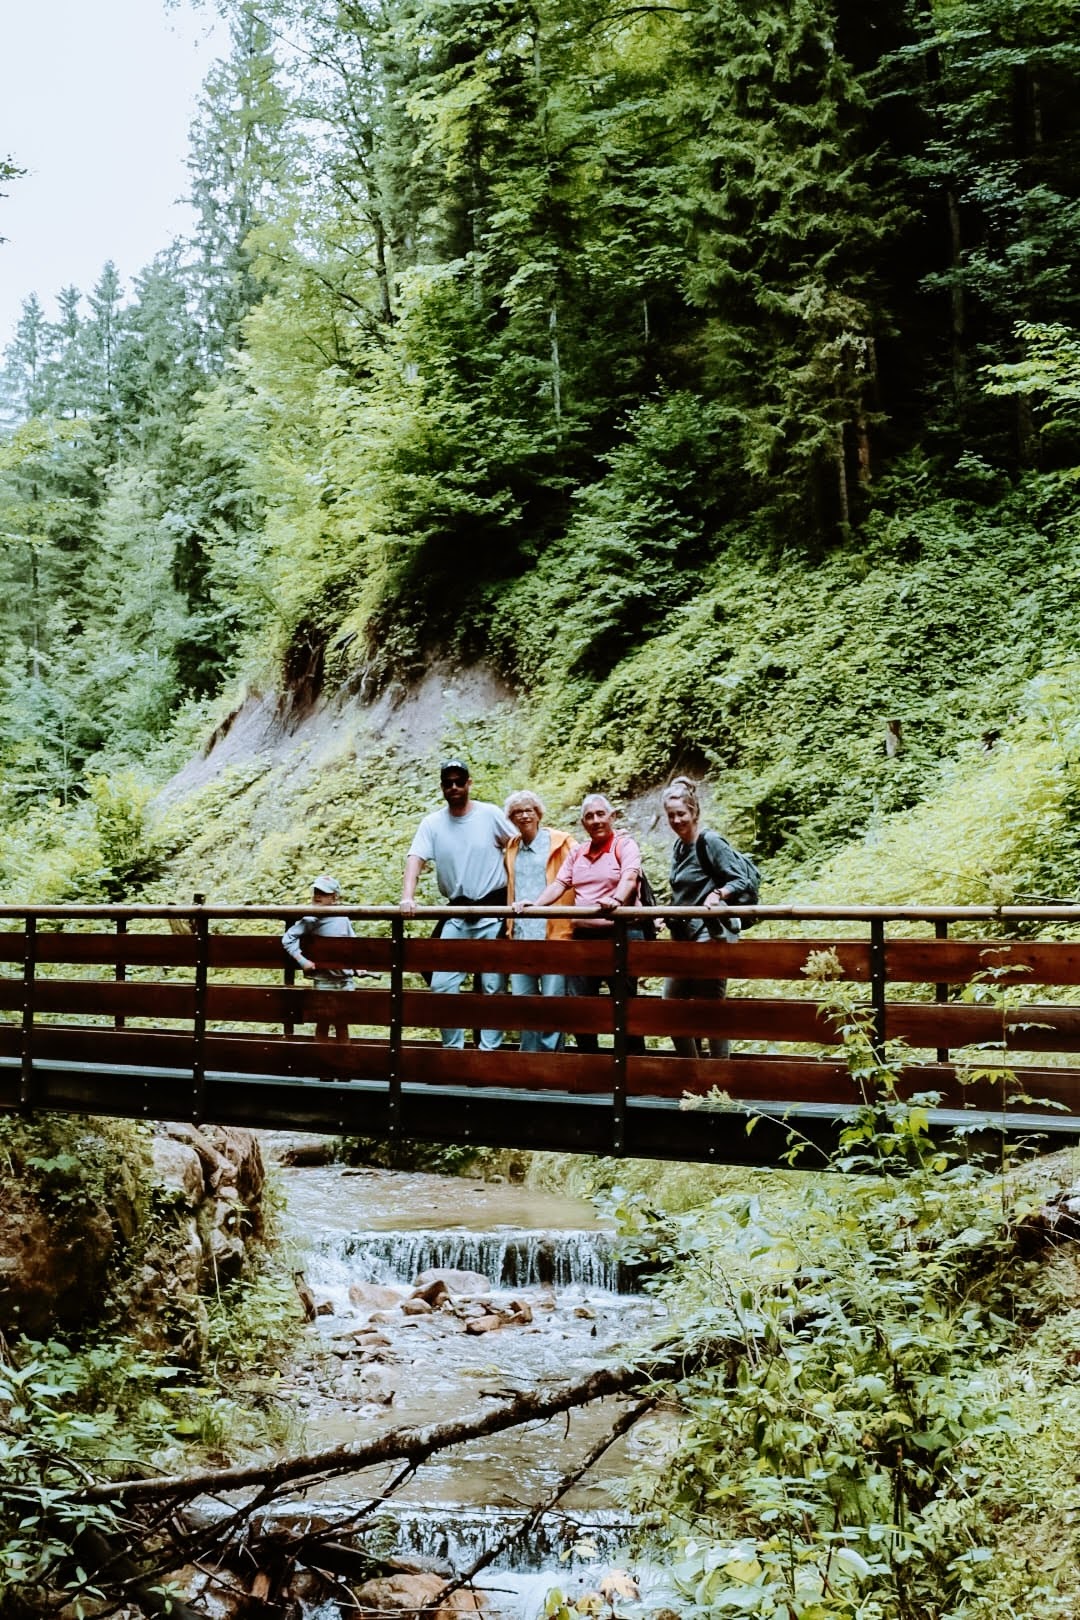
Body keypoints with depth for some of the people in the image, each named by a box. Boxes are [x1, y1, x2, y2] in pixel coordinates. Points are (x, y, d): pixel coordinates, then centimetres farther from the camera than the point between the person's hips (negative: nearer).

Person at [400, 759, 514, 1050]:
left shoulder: (491, 815, -3)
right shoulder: (432, 823, 2)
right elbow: (415, 859, -8)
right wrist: (408, 897, -25)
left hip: (493, 911, -3)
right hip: (457, 914, 3)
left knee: (493, 987, 0)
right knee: (442, 984, -1)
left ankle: (490, 1048, 6)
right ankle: (452, 1047, 11)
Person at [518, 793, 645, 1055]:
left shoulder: (624, 845, -1)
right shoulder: (576, 853, 17)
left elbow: (629, 878, -19)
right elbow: (559, 884, 8)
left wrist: (616, 899, -40)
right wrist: (534, 905, -9)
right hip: (583, 935, 6)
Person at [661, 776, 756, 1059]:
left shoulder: (710, 842, -11)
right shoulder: (678, 846, 14)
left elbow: (740, 882, -14)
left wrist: (717, 894, -31)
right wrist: (668, 918, 29)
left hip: (711, 935, -9)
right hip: (684, 936, 9)